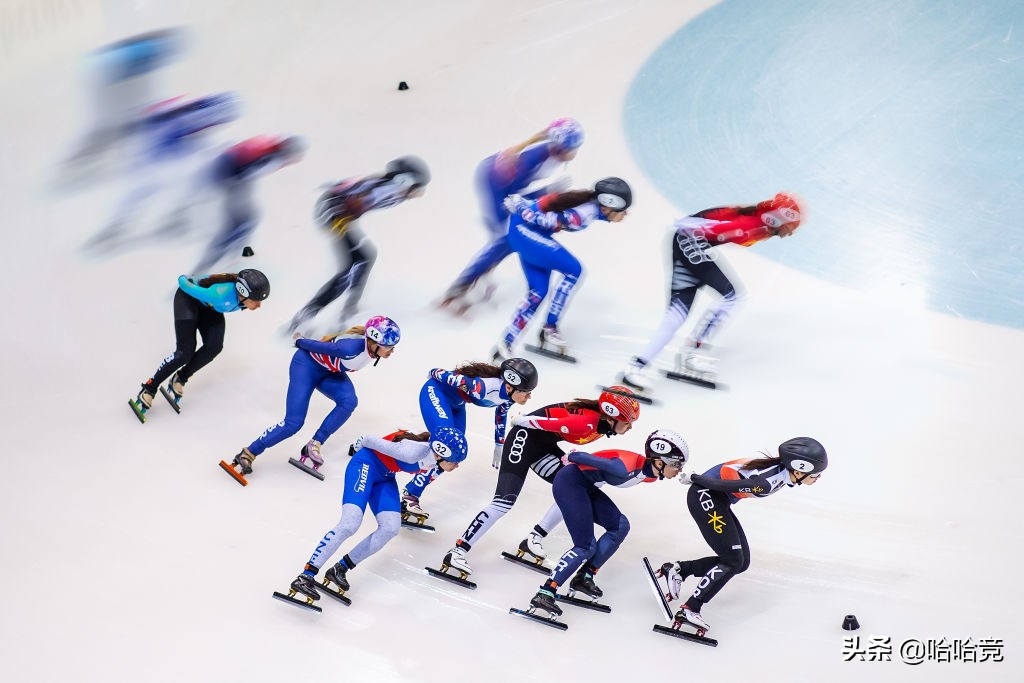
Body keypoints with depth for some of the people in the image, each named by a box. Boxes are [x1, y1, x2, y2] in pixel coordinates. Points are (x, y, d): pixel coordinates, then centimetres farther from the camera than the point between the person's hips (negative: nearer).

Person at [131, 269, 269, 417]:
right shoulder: (222, 295, -45)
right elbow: (183, 280, -29)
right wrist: (185, 280, -4)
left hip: (208, 305, 6)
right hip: (188, 298, -6)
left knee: (214, 347, -16)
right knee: (185, 352, -15)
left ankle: (180, 379, 6)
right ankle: (149, 388, 2)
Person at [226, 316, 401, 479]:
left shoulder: (374, 346, -17)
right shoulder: (351, 348, -40)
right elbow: (321, 346, -23)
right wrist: (300, 341, -5)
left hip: (329, 371, 7)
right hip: (307, 363, -7)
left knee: (349, 401, -24)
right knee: (294, 422, -14)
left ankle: (314, 445, -13)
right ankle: (248, 454, 0)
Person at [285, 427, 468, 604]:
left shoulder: (436, 454, -12)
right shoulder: (414, 451, -35)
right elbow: (370, 441, -20)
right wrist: (363, 443, 2)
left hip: (385, 476, 8)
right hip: (366, 464, -8)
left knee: (390, 528, -13)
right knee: (349, 524, -23)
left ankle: (340, 569, -5)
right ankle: (305, 576, -24)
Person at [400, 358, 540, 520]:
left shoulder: (510, 396, -12)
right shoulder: (485, 387, -38)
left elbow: (501, 413, 9)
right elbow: (455, 378, -26)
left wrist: (499, 445, 19)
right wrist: (436, 373, -5)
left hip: (455, 402, 9)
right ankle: (410, 496, -15)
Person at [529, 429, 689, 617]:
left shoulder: (650, 474, -1)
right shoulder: (628, 467, -30)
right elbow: (582, 457, -21)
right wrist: (571, 457, -1)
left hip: (586, 486, 10)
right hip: (569, 482, -10)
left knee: (620, 527, 8)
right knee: (586, 547, -12)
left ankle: (584, 577, 12)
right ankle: (545, 593, -14)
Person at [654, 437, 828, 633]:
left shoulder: (782, 468, -5)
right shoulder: (767, 481, -32)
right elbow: (721, 484, -25)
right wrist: (693, 478, -9)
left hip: (718, 500, 9)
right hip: (705, 496, -9)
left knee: (741, 562, 7)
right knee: (733, 561, -11)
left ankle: (678, 569, 13)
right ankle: (689, 610, -8)